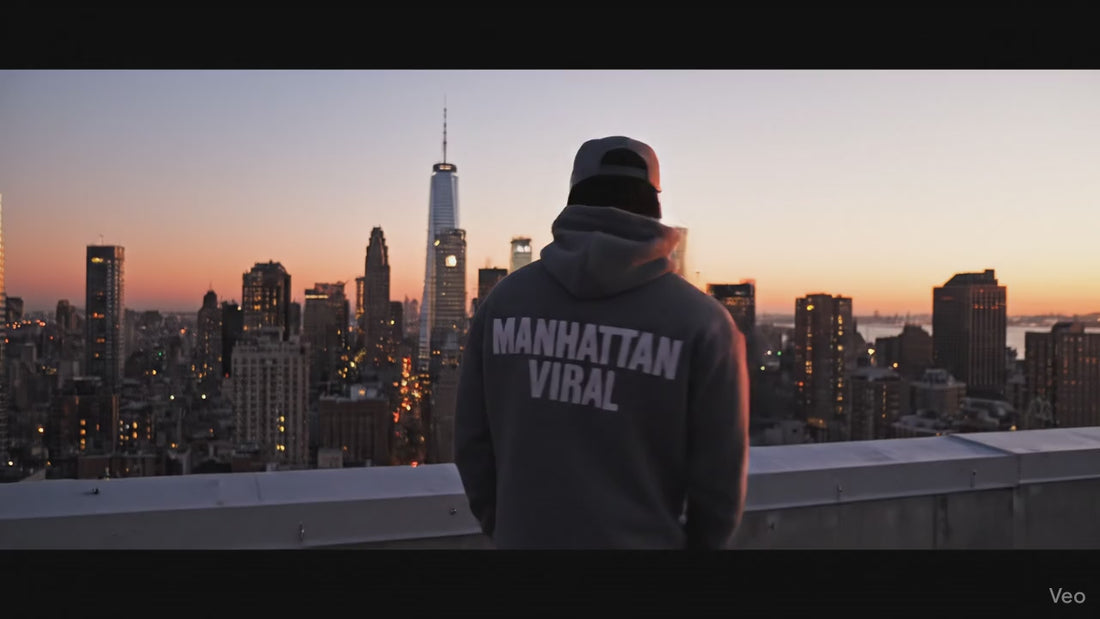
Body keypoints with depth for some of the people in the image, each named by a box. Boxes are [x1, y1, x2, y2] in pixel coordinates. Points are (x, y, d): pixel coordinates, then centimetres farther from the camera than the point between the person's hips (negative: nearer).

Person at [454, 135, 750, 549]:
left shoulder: (504, 299, -4)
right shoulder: (701, 321, -12)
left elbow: (472, 441, 1)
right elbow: (720, 477, -9)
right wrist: (699, 543, 11)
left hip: (523, 539, 3)